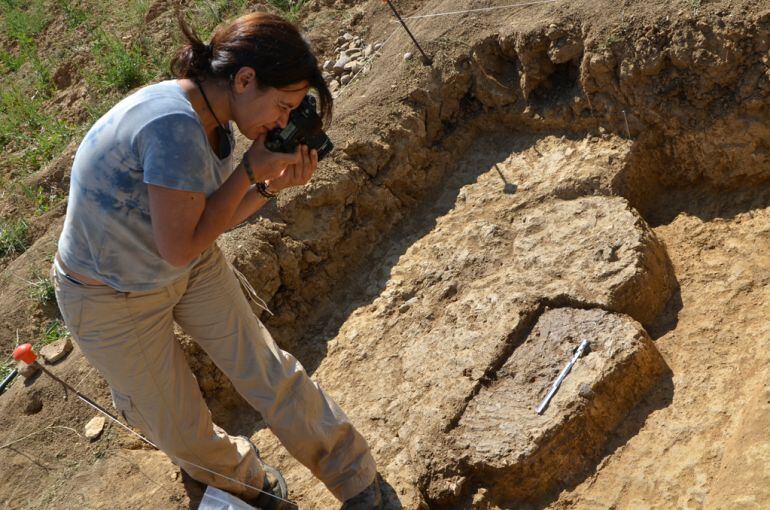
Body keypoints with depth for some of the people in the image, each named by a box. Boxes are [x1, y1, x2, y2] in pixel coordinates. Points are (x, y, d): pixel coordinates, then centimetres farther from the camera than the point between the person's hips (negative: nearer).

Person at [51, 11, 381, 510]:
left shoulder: (215, 119, -9)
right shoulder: (174, 125, -36)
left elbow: (210, 219, 0)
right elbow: (179, 247, -30)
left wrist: (272, 184, -15)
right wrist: (252, 169, -25)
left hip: (193, 267, 7)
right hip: (114, 296, -7)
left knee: (270, 373, 5)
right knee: (180, 429, 9)